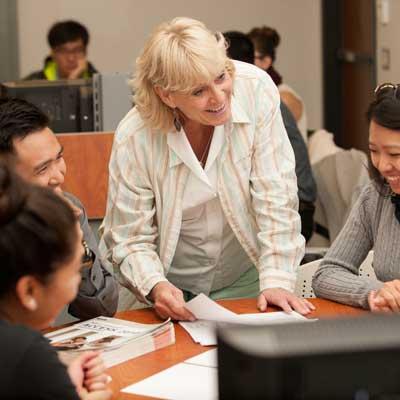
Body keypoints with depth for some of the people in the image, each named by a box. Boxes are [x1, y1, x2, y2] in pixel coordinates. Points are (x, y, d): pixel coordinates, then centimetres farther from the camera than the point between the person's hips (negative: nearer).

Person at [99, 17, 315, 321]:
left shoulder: (256, 90, -18)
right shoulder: (134, 139, -20)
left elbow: (276, 195, -15)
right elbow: (129, 240, -12)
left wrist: (276, 280, -20)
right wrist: (155, 287, -31)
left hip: (244, 281, 2)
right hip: (173, 287, -1)